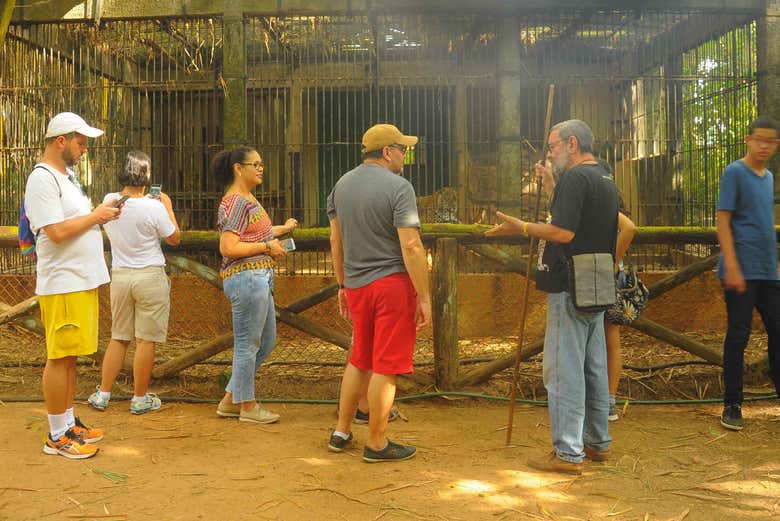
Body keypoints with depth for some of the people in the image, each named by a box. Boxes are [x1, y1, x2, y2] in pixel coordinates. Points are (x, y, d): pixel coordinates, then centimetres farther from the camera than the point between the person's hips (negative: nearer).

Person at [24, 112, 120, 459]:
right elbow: (57, 232, -22)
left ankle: (69, 423, 25)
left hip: (83, 282, 9)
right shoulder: (42, 179, -14)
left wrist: (101, 214, 7)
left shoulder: (67, 176, 17)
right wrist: (96, 215, -12)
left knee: (70, 356, 15)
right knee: (59, 358, -2)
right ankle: (57, 436, 8)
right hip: (63, 285, -9)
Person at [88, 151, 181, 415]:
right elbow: (175, 238, -2)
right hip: (150, 276, -5)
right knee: (146, 341, 5)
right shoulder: (154, 207, -16)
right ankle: (140, 399, 14)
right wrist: (168, 207, 8)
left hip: (119, 275, 5)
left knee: (118, 338, 17)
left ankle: (103, 394, 22)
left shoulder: (109, 201, -2)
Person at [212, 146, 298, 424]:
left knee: (266, 342, 16)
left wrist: (282, 229, 29)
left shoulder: (248, 199, 17)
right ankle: (247, 406, 15)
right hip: (246, 278, -11)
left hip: (259, 279, 11)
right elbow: (228, 247, -22)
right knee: (248, 344, 1)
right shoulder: (235, 202, -15)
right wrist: (267, 247, -15)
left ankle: (230, 400, 25)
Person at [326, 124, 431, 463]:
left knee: (359, 360, 20)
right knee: (385, 367, 3)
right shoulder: (398, 187, -11)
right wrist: (424, 298, -13)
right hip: (392, 283, -7)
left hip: (356, 286, 7)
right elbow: (411, 247, -17)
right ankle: (376, 443, 13)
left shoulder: (342, 184, 10)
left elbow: (336, 241, 13)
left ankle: (342, 432, 27)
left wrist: (342, 285, 21)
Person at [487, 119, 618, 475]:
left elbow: (564, 232, -23)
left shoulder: (575, 179, -13)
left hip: (570, 289, -10)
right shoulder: (606, 181, 17)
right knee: (594, 368, 16)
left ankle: (568, 453, 1)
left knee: (564, 370, -4)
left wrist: (521, 227, -13)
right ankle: (597, 442, 26)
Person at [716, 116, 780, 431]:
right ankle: (732, 407, 6)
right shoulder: (735, 173, -5)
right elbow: (723, 221, -12)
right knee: (738, 336, -3)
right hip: (743, 271, -7)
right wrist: (731, 267, -19)